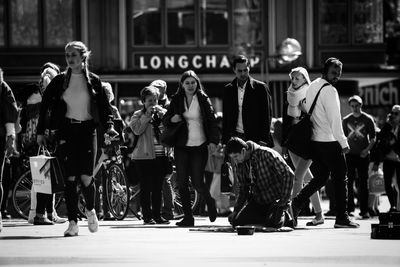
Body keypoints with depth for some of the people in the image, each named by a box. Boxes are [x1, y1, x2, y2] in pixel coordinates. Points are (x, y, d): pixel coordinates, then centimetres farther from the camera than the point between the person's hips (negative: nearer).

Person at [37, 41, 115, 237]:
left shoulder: (93, 81, 5)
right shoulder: (59, 81, 6)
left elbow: (104, 105, 9)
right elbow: (45, 105, 9)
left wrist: (108, 126, -6)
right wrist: (40, 132, 5)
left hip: (87, 130, -1)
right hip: (66, 132, 1)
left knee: (86, 177, -9)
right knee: (70, 178, -5)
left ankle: (90, 210, 21)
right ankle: (73, 222, -1)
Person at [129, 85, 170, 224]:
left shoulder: (162, 113, 14)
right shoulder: (138, 115, 4)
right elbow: (137, 130, -13)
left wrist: (162, 114, -9)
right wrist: (147, 115, -11)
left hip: (160, 156, 3)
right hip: (144, 156, -3)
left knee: (158, 188, 8)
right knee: (146, 188, -2)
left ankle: (157, 215, 14)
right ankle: (147, 216, 2)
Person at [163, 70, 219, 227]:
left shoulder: (203, 99, 1)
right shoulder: (176, 100, 7)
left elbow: (212, 120, -2)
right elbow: (165, 119, 11)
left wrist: (213, 140, -13)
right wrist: (172, 119, -12)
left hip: (199, 146, -3)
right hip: (181, 147, 3)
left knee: (197, 182, -7)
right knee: (182, 182, -2)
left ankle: (210, 203, 24)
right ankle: (188, 217, 7)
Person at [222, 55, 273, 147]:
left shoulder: (260, 87, 0)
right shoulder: (228, 89, 11)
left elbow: (267, 116, -1)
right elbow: (225, 117, 13)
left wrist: (263, 141, -10)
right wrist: (224, 142, 6)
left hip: (254, 138, -3)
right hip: (234, 137, 3)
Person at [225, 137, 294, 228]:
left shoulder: (266, 154, -18)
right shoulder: (240, 164, 2)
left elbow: (288, 174, -19)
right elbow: (243, 189, 13)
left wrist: (284, 201, -21)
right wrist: (236, 210, -1)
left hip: (276, 200, -6)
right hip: (257, 202, 6)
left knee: (272, 223, -33)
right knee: (235, 221, -15)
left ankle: (283, 216, 2)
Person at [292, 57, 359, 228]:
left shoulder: (312, 87, 11)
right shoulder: (329, 90, -14)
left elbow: (306, 110, 16)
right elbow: (335, 119, -17)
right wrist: (343, 142, -12)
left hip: (314, 141, 8)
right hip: (330, 142, -8)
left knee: (320, 177, 17)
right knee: (340, 179, 1)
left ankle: (297, 203, 2)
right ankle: (341, 218, 3)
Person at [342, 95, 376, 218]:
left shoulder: (368, 119, 1)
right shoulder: (346, 120, 8)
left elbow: (373, 138, 1)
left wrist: (367, 149, -12)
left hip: (363, 155, -2)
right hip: (349, 155, 2)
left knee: (363, 183, -3)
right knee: (348, 182, 0)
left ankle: (364, 210, -1)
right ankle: (349, 207, 9)